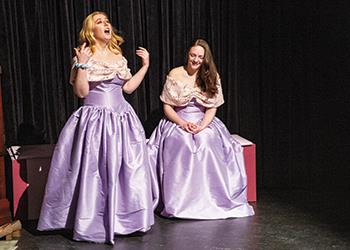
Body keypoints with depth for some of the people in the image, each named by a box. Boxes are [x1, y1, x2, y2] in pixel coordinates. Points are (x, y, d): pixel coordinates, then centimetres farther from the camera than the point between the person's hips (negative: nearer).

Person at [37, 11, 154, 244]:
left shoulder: (118, 56, 12)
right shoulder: (86, 56, -4)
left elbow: (128, 87, 12)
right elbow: (81, 92, -11)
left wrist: (145, 66, 12)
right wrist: (82, 65, -20)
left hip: (121, 118, 5)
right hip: (95, 119, -5)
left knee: (127, 169, 6)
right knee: (95, 170, -4)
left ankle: (126, 216, 20)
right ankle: (93, 222, 9)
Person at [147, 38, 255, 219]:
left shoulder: (212, 77, 6)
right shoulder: (175, 75, 1)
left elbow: (212, 108, 3)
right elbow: (167, 106, 1)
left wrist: (202, 126, -16)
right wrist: (182, 123, -16)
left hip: (204, 123, 1)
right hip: (177, 122, -1)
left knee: (209, 142, -33)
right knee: (180, 142, -34)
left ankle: (210, 201, -23)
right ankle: (178, 203, -28)